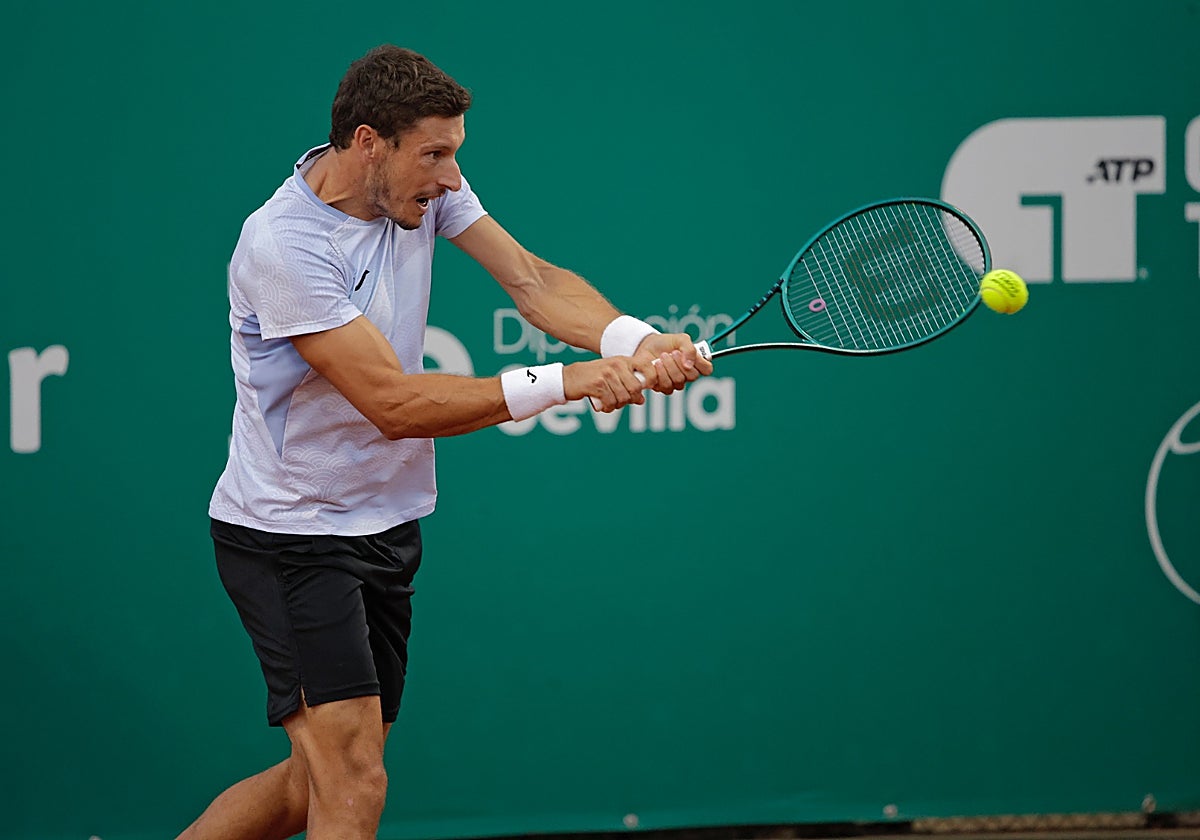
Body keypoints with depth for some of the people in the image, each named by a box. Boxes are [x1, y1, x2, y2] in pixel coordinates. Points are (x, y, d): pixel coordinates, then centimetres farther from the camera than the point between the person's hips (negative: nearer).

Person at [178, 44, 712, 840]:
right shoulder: (283, 244, -24)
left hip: (385, 527, 8)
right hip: (290, 532, -8)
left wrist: (637, 343, -27)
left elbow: (532, 280, -7)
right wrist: (567, 383, -27)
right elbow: (396, 404, -26)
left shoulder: (424, 187, -1)